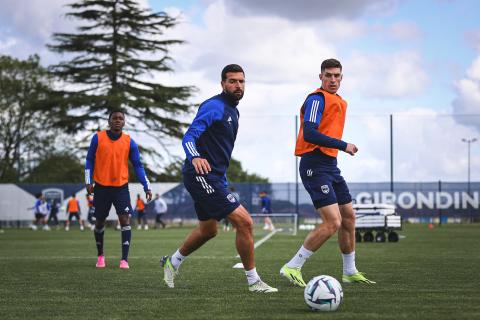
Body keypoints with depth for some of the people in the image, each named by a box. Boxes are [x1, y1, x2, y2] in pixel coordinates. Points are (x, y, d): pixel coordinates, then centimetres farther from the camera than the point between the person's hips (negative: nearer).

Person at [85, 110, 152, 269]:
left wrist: (146, 186, -5)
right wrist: (88, 181, -5)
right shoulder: (98, 138, -2)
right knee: (100, 222, 9)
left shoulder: (129, 142, -1)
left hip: (121, 187, 0)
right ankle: (100, 255, 30)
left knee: (125, 219, -14)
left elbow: (138, 165, 2)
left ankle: (124, 259, -12)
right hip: (101, 186, 0)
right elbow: (90, 160, 4)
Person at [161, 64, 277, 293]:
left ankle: (172, 262, 44)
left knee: (208, 230, 24)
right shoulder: (214, 106, -14)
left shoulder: (233, 111, 17)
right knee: (244, 222, -14)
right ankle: (253, 281, -5)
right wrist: (195, 158, -42)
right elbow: (189, 137, -22)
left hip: (213, 177, 11)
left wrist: (223, 182, 28)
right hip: (202, 176, -11)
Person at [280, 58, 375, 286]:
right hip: (315, 166, -10)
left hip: (330, 164, 10)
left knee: (348, 217, 13)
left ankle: (350, 272, 26)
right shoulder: (317, 99, -11)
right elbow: (309, 134, -22)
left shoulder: (339, 102, 18)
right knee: (333, 223, -17)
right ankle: (292, 268, -11)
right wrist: (343, 146, -21)